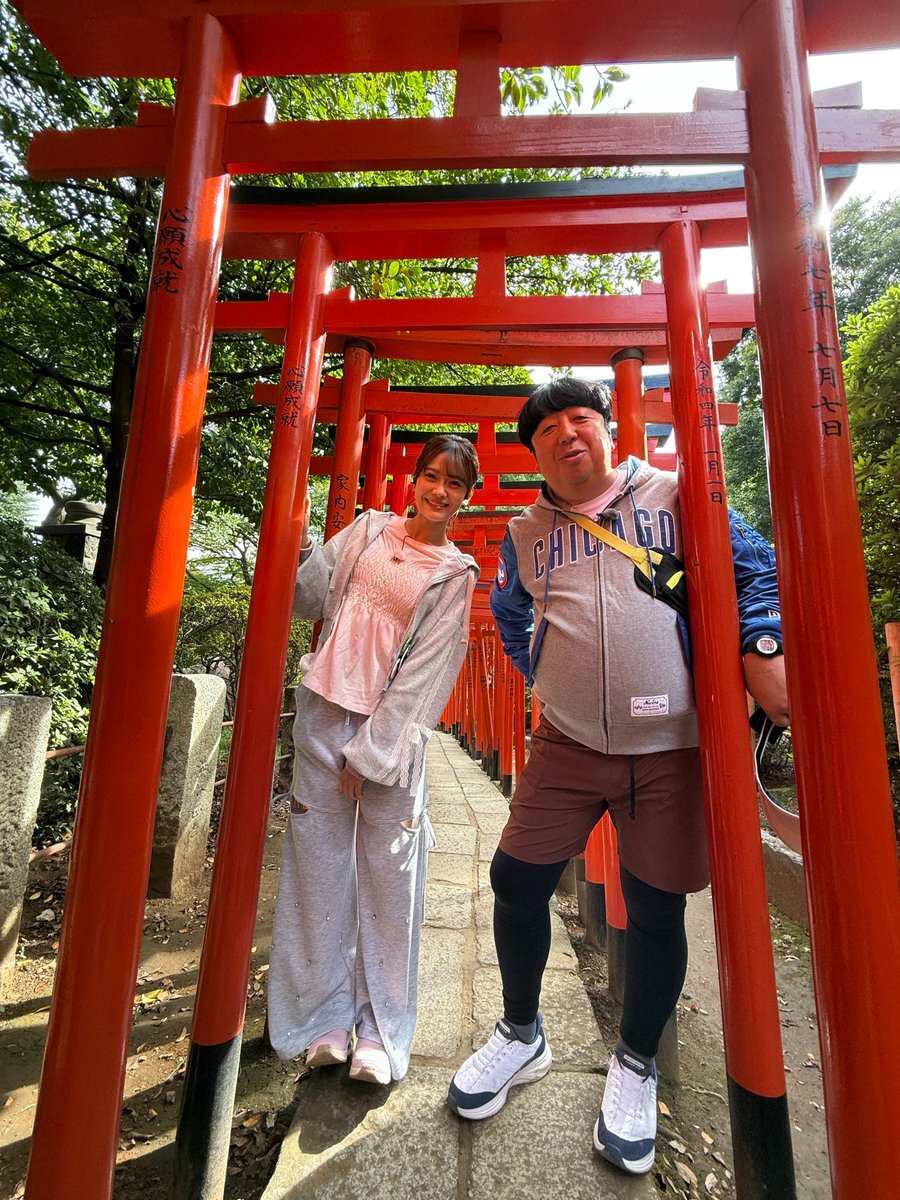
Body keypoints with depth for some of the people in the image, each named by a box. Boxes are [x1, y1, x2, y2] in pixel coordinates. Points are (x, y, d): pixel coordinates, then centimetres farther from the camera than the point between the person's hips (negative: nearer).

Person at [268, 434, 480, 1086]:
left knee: (390, 878, 4)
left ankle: (381, 1031, 25)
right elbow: (310, 599, 10)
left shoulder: (456, 575, 0)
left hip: (392, 732, -2)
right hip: (323, 716, 3)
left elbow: (426, 674, -6)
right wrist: (299, 543, -9)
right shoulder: (368, 530, 9)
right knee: (320, 866, 9)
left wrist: (368, 755, -9)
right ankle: (326, 1018, 29)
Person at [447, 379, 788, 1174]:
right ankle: (522, 1034, 34)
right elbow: (511, 616, 24)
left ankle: (635, 1065, 37)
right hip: (566, 746, 3)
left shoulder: (674, 495, 3)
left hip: (670, 749, -2)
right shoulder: (525, 533, 9)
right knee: (516, 882, 4)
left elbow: (752, 566, 6)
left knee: (654, 910, 8)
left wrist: (762, 648, -10)